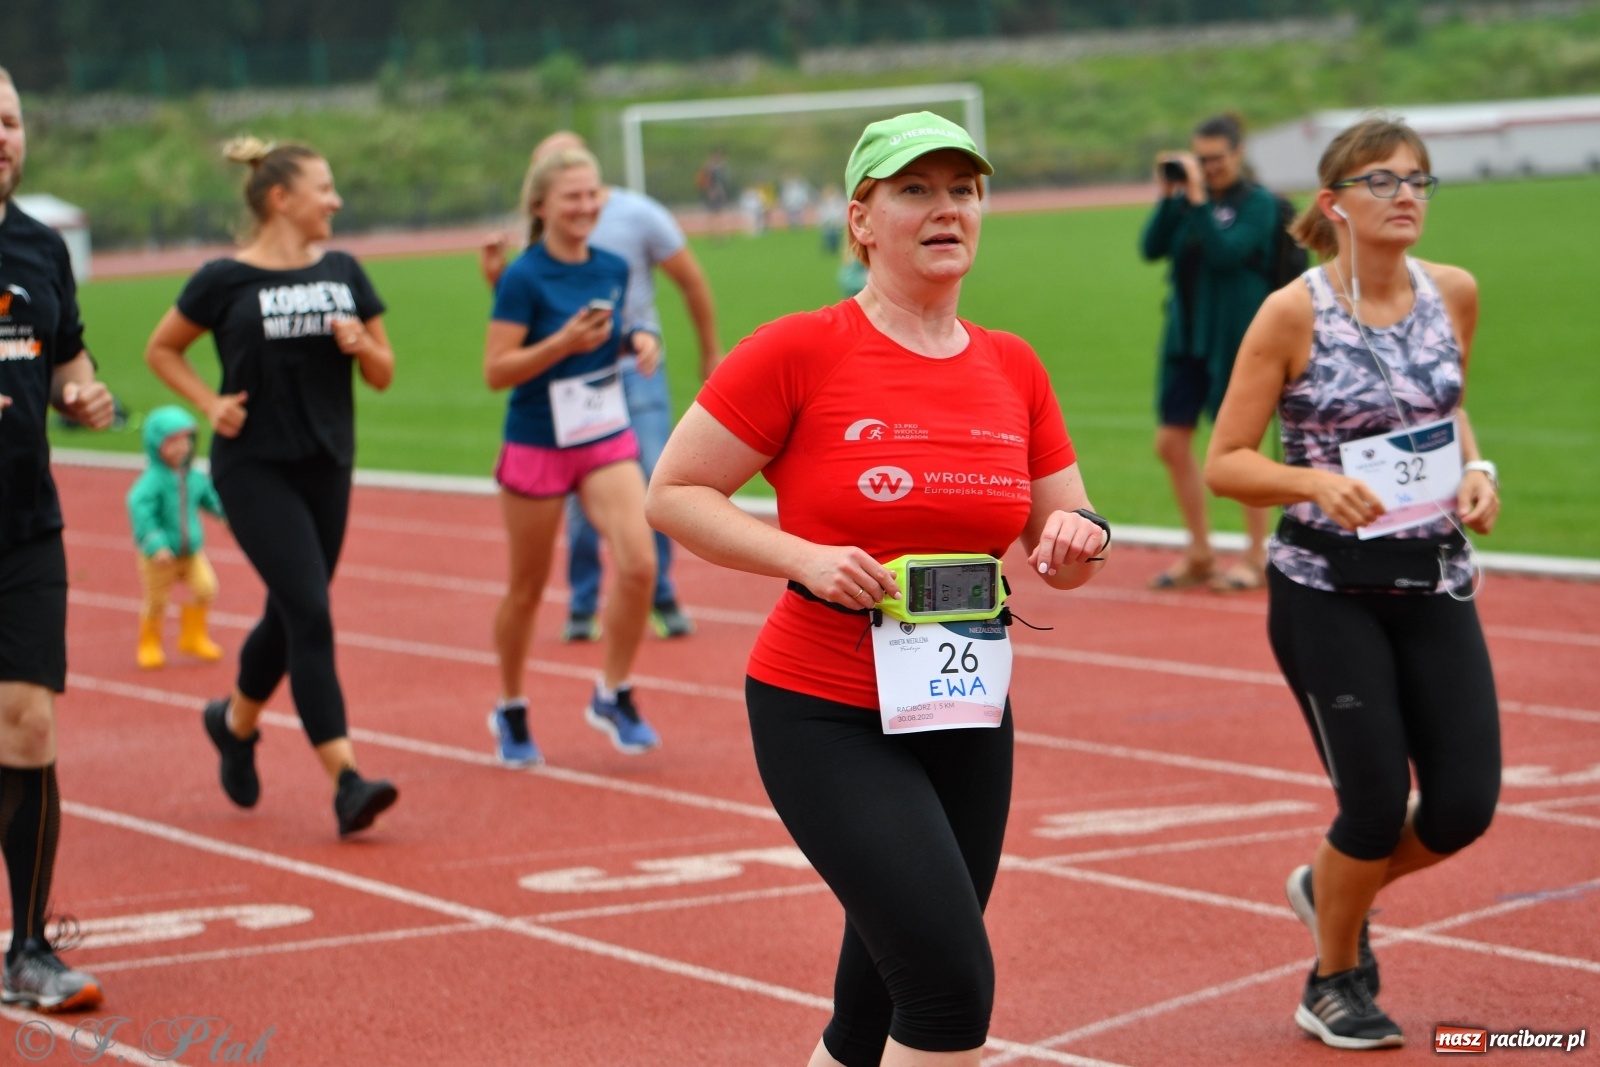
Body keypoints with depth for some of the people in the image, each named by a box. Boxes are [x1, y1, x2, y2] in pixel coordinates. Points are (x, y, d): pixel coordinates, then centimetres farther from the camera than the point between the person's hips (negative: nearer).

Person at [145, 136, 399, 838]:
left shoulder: (343, 272, 8)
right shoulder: (225, 281, -5)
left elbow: (383, 376, 12)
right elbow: (161, 349, 8)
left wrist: (361, 345, -9)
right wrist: (211, 403, -5)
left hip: (327, 469, 5)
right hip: (254, 470, -5)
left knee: (289, 617, 14)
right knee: (309, 614, -15)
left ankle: (235, 720, 42)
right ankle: (345, 780, -16)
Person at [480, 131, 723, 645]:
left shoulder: (638, 216, -7)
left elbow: (692, 282, 2)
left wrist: (710, 352, 7)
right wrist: (498, 277, -11)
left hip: (637, 370, -2)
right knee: (580, 497, 2)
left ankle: (662, 599, 10)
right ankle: (582, 608, 14)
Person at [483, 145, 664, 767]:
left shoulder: (613, 269, 3)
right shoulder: (524, 279, -14)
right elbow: (495, 371, -15)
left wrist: (636, 341, -4)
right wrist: (564, 342, -26)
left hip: (607, 441, 4)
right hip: (537, 447, -4)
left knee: (639, 561, -15)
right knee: (528, 588, 8)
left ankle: (614, 695, 3)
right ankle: (511, 712, 29)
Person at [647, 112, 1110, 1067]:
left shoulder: (1013, 368, 6)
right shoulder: (801, 352, -9)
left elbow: (1060, 534, 16)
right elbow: (674, 495, -5)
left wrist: (1077, 539, -8)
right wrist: (804, 558, -19)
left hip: (968, 721, 6)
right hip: (826, 716, -6)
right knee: (953, 983, -18)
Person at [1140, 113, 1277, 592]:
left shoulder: (1257, 203, -7)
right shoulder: (1188, 198, 8)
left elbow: (1225, 252, -21)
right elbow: (1151, 249, 0)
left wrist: (1198, 198, -20)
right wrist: (1167, 197, -9)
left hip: (1235, 341, -6)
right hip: (1185, 337, 6)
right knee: (1171, 443, 6)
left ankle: (1255, 556, 13)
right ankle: (1199, 552, 20)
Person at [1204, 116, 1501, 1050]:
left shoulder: (1455, 293, 3)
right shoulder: (1293, 314, -11)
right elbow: (1225, 462, -7)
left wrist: (1474, 467, 0)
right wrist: (1316, 482, -24)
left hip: (1435, 579, 5)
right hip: (1327, 589, -5)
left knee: (1464, 806, -2)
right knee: (1378, 800, -5)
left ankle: (1331, 889, 31)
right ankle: (1333, 984, 22)